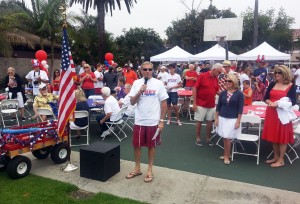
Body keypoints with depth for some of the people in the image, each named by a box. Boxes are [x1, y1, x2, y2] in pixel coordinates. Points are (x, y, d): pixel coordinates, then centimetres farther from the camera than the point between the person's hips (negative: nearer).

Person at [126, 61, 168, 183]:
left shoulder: (158, 84, -4)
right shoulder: (136, 83, 1)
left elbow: (164, 103, -2)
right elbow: (132, 102, 1)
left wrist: (161, 121, -5)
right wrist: (139, 92, -15)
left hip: (153, 121, -2)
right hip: (139, 121, 2)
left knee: (151, 146, 10)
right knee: (137, 145, 11)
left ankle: (150, 170, 27)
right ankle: (137, 168, 30)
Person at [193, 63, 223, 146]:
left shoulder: (216, 79, 5)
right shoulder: (202, 76, -12)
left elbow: (217, 91, 14)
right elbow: (195, 89, -12)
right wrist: (194, 103, -15)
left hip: (212, 105, 6)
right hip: (201, 104, -6)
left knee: (210, 121, 11)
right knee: (199, 121, 6)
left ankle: (208, 139, 25)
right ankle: (198, 138, 19)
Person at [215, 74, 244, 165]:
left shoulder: (239, 94, -7)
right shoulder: (222, 93, 3)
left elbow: (240, 109, -7)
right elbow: (218, 106, 8)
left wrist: (238, 121, -10)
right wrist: (216, 118, 5)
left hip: (233, 119, -3)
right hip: (222, 118, 4)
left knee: (228, 138, -1)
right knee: (224, 138, 10)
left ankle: (226, 156, 13)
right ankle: (226, 154, 25)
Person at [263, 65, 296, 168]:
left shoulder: (291, 86, -5)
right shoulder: (272, 84, 6)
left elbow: (293, 102, -10)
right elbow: (265, 98, 8)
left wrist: (279, 104, -23)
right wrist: (270, 102, -14)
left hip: (283, 114, -4)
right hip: (271, 113, 5)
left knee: (282, 136, 3)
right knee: (273, 136, 13)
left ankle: (281, 160, 16)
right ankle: (276, 157, 28)